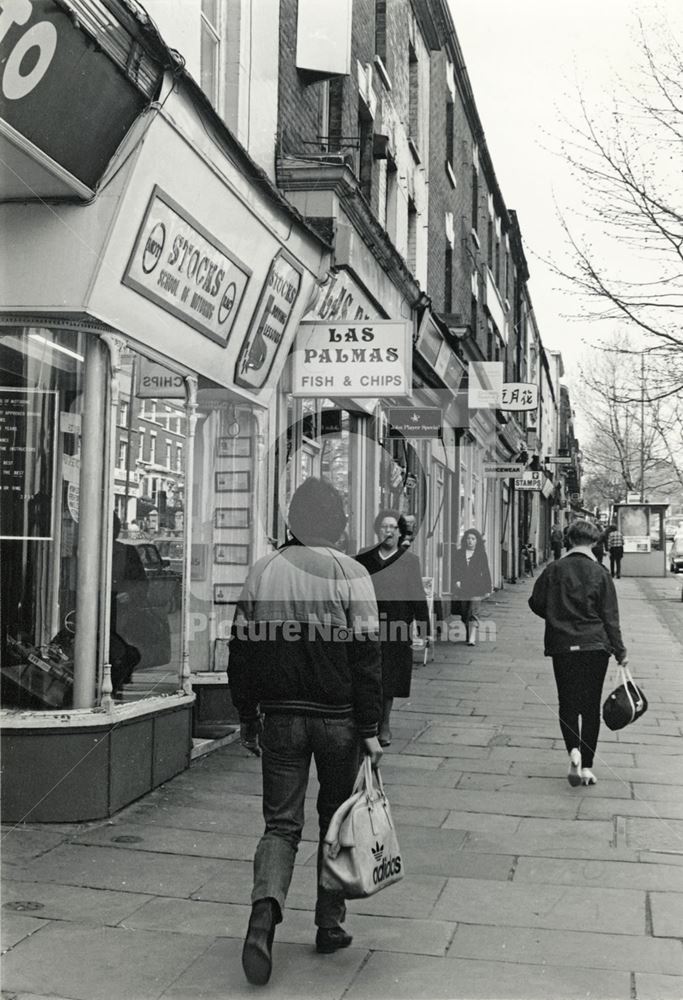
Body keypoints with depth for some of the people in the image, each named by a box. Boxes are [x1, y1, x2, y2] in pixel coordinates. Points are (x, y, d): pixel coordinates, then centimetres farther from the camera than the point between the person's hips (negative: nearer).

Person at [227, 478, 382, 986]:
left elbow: (242, 649, 5)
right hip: (338, 717, -2)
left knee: (281, 823, 7)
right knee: (337, 822, 14)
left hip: (281, 715, 2)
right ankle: (330, 925, 22)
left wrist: (247, 715, 15)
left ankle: (266, 906, -17)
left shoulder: (263, 572, 1)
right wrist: (370, 729, -5)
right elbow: (366, 658, -11)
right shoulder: (350, 574, -8)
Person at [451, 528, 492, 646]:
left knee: (473, 612, -13)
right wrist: (456, 580, -11)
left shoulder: (481, 554, 5)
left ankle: (472, 638, -19)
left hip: (476, 588, -3)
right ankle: (467, 635, 20)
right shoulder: (459, 554, 10)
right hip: (462, 587, 3)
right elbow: (455, 569, 6)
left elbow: (486, 572, 8)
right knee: (464, 613, 7)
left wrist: (488, 588, 7)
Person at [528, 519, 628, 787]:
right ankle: (587, 766, 9)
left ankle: (574, 750, -16)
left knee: (567, 702, 8)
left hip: (562, 646, 1)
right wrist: (620, 651, 3)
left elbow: (536, 603, 3)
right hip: (595, 646, 0)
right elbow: (610, 617, -4)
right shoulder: (600, 573, -5)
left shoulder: (554, 570, -2)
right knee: (591, 705, 8)